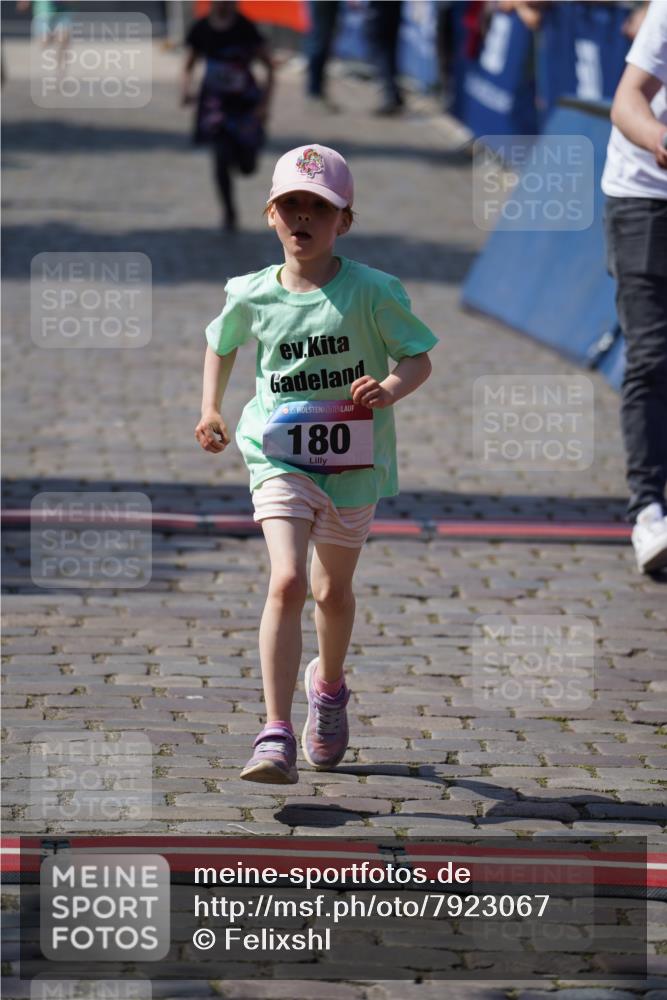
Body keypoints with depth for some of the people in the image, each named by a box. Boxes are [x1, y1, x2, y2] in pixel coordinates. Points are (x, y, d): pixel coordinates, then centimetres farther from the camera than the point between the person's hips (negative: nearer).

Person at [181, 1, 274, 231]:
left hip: (245, 101, -1)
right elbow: (188, 67, 6)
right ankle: (229, 212, 7)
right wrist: (185, 88, -15)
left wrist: (265, 103, -15)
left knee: (247, 167, 2)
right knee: (221, 158, -13)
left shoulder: (245, 28, -14)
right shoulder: (202, 30, -6)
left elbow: (269, 66, -8)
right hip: (215, 100, 1)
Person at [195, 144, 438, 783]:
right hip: (279, 459, -1)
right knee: (287, 582, -19)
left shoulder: (370, 291, -9)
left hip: (353, 462, 1)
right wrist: (210, 408, 9)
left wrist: (389, 389, -25)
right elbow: (222, 345, 20)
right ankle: (276, 736, -22)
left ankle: (328, 685, 51)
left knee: (333, 591, 18)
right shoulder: (252, 296, -2)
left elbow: (419, 357, -4)